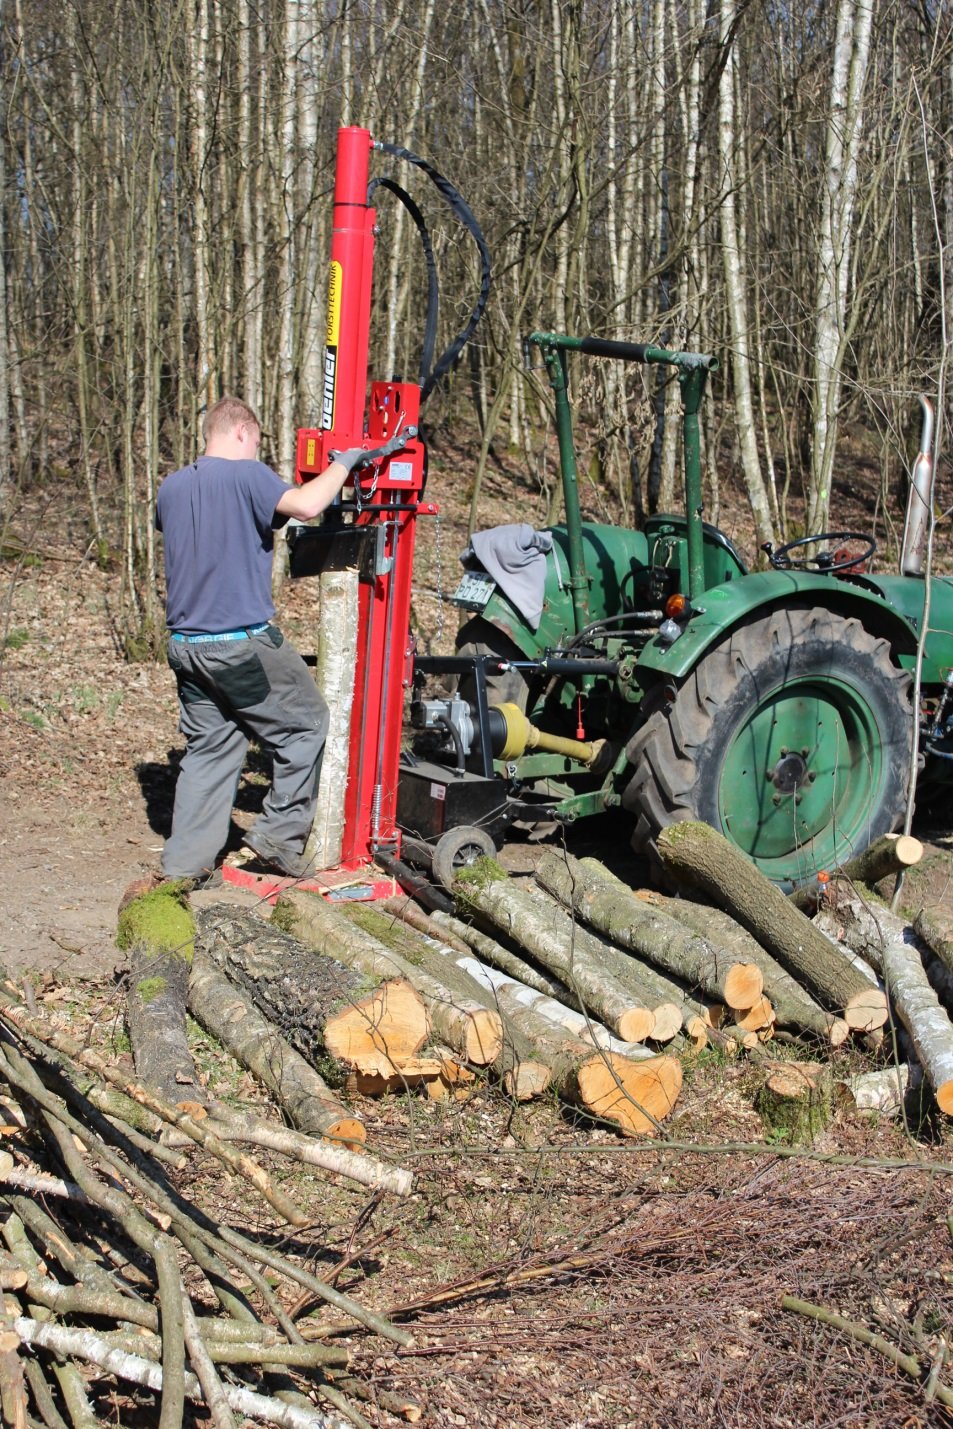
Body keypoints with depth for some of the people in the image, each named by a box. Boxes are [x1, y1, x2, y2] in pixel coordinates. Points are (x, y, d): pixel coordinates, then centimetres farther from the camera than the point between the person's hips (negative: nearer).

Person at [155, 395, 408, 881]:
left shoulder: (170, 488, 12)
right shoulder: (246, 475, -10)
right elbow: (306, 505, -26)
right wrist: (344, 461, -9)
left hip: (185, 644, 7)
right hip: (242, 645, -7)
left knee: (209, 746, 13)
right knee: (307, 724, 10)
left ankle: (184, 863, 11)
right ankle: (279, 833, 10)